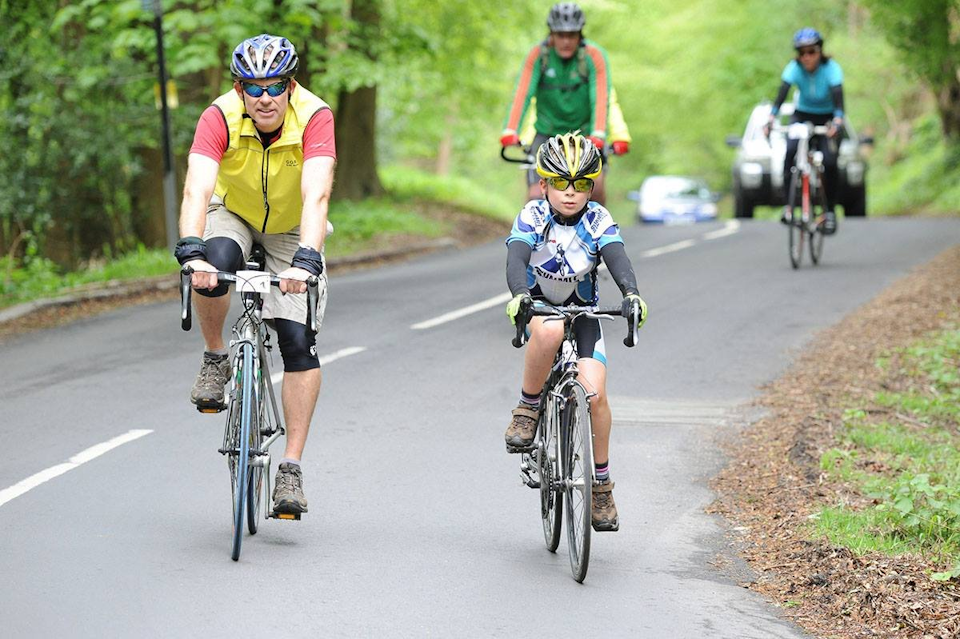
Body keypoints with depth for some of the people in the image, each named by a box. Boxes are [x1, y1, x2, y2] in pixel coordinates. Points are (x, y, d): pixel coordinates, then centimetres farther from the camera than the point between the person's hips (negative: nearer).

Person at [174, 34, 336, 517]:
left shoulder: (314, 117, -30)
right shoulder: (220, 117, -28)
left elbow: (316, 196, -42)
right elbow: (197, 190, -40)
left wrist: (305, 260, -57)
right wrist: (191, 252, -57)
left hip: (292, 229, 0)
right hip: (234, 214, 0)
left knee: (298, 340, -13)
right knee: (214, 264, -35)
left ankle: (291, 467, -6)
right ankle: (214, 359, -7)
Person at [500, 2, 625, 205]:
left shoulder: (594, 56, -16)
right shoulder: (538, 54, -13)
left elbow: (600, 100, -26)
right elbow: (522, 95, -22)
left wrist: (598, 136, -42)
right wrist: (510, 132, -36)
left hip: (584, 134, -1)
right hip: (547, 133, 1)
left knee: (595, 184, -25)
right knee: (536, 197, -14)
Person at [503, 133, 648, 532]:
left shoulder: (599, 220, -10)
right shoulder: (532, 217, -14)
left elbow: (617, 259, -26)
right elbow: (516, 259, -30)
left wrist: (631, 293, -48)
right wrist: (518, 295, -52)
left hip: (582, 310, 1)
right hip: (537, 305, -1)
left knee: (594, 393, -18)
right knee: (549, 331, -40)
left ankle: (602, 483, 0)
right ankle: (527, 409, -19)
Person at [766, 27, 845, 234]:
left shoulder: (831, 68, -22)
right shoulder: (794, 68, -18)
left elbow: (838, 98, -34)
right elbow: (782, 94, -29)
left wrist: (837, 123, -52)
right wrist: (771, 120, -44)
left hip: (827, 118, -1)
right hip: (802, 115, 1)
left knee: (830, 162, -20)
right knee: (790, 150, -27)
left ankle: (830, 211, -3)